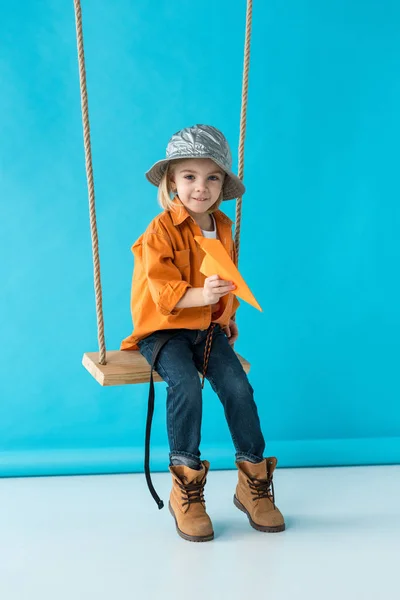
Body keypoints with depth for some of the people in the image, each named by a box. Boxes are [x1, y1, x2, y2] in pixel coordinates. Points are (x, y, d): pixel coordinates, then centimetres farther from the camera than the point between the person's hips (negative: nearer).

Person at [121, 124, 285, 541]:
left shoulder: (223, 227, 7)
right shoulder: (160, 231, -13)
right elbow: (165, 293, -20)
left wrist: (228, 316, 15)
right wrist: (201, 295, -36)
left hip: (209, 328, 5)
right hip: (164, 329, -5)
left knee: (238, 387, -17)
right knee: (186, 385, -31)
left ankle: (253, 483, 0)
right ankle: (185, 489, -15)